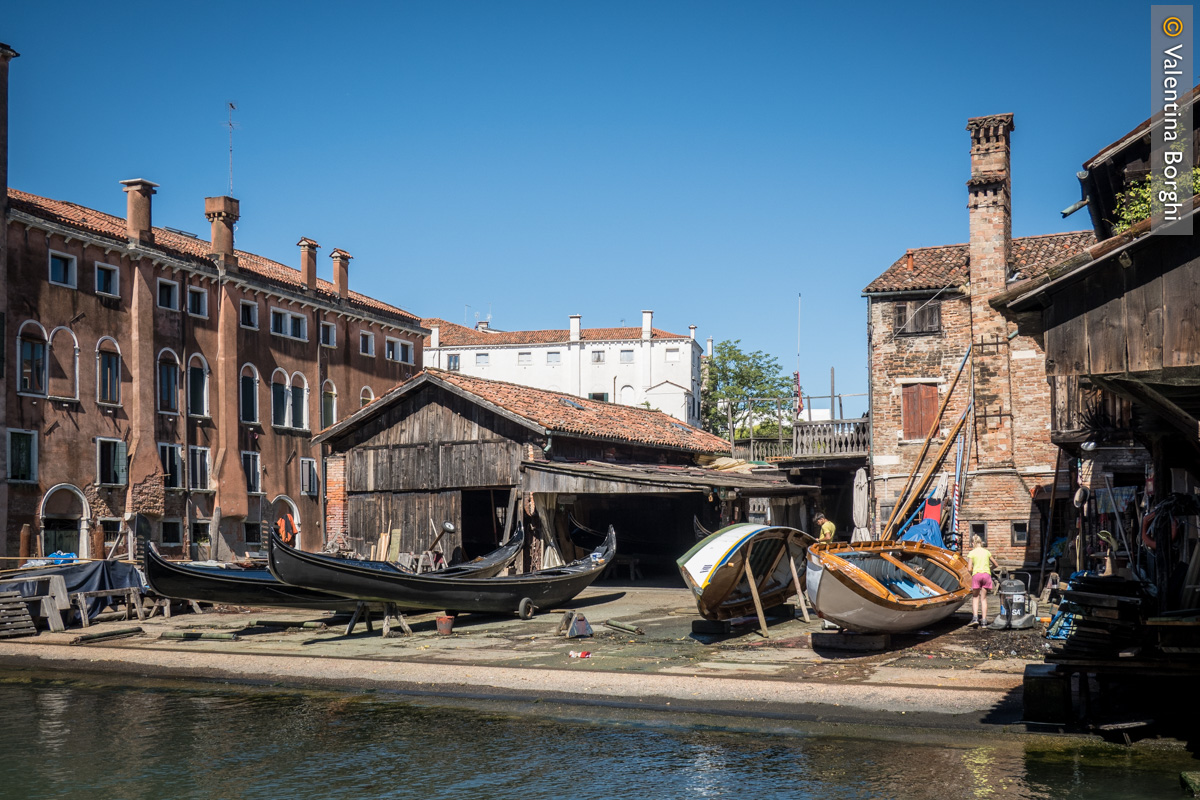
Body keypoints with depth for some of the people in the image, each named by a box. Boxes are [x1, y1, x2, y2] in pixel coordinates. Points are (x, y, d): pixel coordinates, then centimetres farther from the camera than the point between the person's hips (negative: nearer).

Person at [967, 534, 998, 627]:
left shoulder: (971, 553, 3)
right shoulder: (987, 552, 12)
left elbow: (970, 569, -3)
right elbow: (996, 565, 19)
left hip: (976, 574, -2)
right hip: (986, 574, 2)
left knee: (975, 597, 10)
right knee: (984, 598, 9)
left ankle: (975, 618, -6)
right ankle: (984, 620, 6)